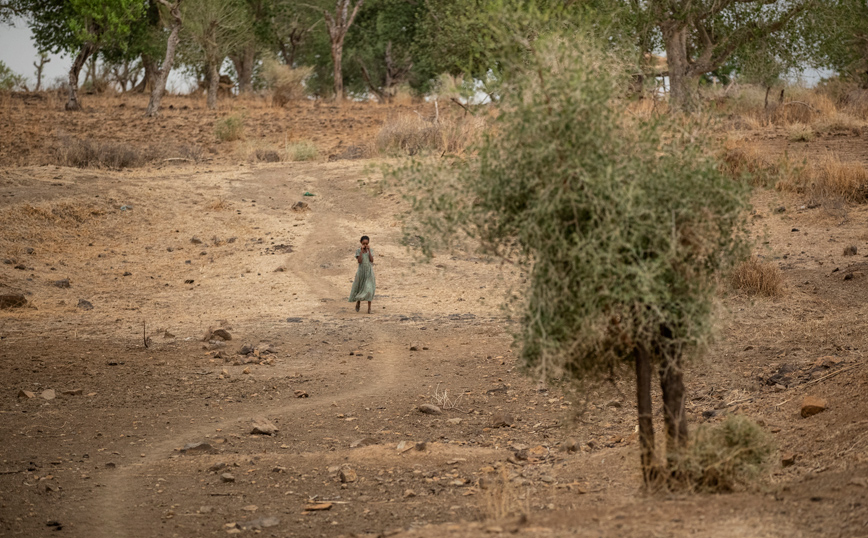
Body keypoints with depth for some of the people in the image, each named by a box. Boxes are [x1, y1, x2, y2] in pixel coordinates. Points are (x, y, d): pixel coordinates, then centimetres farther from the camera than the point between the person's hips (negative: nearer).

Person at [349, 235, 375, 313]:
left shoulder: (370, 250, 2)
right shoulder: (358, 250, -4)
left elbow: (372, 260, -10)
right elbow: (359, 261, -14)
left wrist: (368, 250, -12)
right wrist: (362, 251, -18)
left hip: (369, 272, 0)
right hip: (361, 271, 0)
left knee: (369, 289, -7)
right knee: (360, 287, 11)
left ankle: (369, 307, -5)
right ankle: (358, 302, 37)